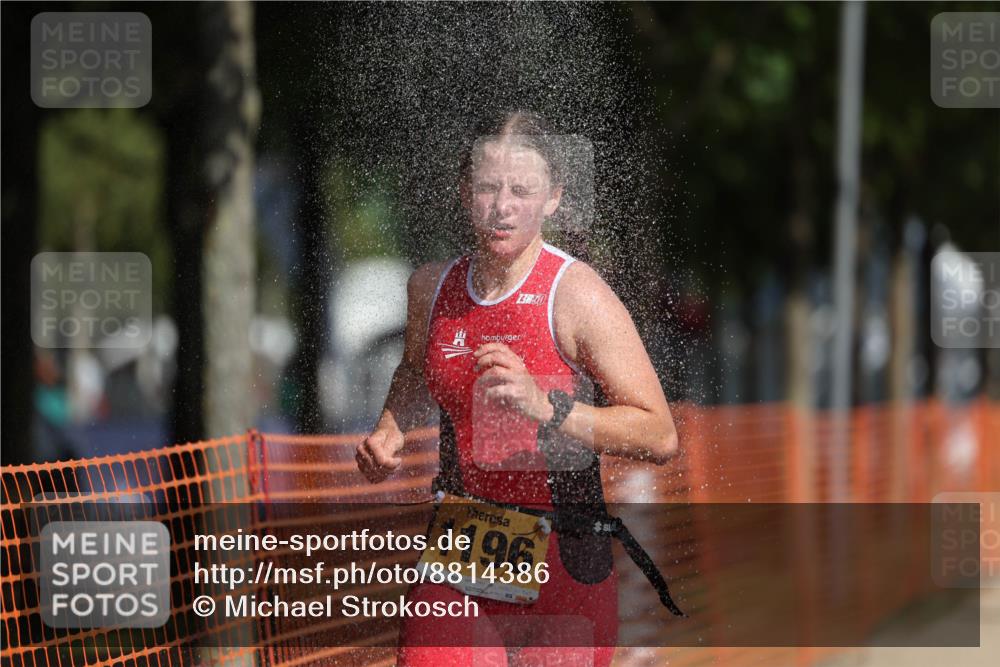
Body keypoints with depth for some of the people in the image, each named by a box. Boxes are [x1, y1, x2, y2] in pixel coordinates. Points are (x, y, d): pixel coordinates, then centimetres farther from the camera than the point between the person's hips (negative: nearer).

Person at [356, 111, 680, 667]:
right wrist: (390, 431, 9)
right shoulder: (431, 286, 6)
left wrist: (545, 407, -28)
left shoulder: (577, 295, -11)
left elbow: (661, 437, -16)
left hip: (562, 556, -3)